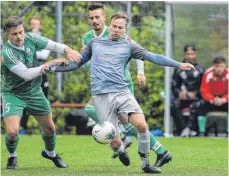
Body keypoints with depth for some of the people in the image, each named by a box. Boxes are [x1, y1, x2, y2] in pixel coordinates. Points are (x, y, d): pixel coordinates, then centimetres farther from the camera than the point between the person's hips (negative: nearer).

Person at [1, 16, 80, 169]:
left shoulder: (30, 38, -12)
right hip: (13, 94, -5)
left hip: (34, 92, 5)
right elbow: (26, 74, -32)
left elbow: (54, 45, -8)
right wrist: (48, 65, -36)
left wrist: (68, 50, -29)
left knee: (49, 128, 12)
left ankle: (50, 153, 44)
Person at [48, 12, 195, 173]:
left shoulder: (128, 45, 12)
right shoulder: (95, 43, 17)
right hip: (102, 96, 0)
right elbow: (77, 63, 25)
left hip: (122, 92, 0)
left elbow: (152, 57, 3)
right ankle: (121, 151, 31)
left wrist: (179, 64, -6)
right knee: (115, 143, -8)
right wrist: (52, 67, 17)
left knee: (142, 125, -23)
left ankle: (145, 163, -2)